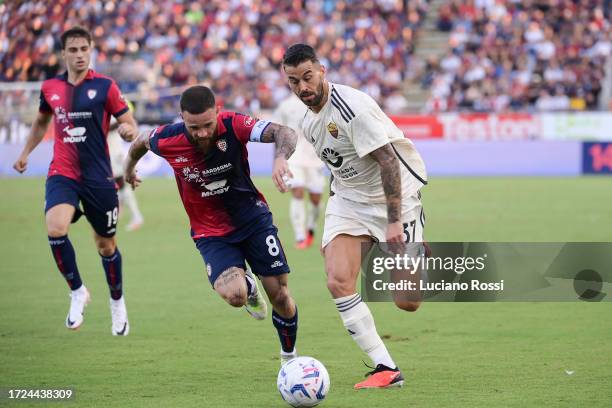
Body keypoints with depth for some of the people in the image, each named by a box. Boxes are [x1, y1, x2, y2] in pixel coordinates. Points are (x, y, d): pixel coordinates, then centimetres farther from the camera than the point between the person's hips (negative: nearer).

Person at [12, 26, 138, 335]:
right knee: (55, 229, -25)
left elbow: (129, 125, -5)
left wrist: (129, 131, -27)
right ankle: (77, 292, -4)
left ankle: (117, 303, 35)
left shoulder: (104, 86, -5)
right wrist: (25, 153, 23)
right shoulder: (50, 88, 5)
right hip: (62, 174, 1)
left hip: (98, 177, -1)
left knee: (106, 244, 10)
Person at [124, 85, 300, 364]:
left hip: (253, 217, 0)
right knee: (234, 294, -26)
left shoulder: (232, 126, -22)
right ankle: (248, 285, 14)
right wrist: (129, 167, 27)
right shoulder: (166, 140, -18)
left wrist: (280, 157, -55)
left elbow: (284, 133, -33)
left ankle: (289, 357, 28)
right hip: (211, 233, 0)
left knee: (280, 297, -2)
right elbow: (141, 142, 7)